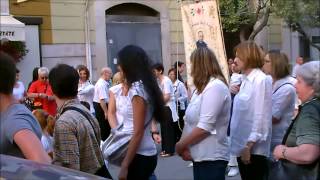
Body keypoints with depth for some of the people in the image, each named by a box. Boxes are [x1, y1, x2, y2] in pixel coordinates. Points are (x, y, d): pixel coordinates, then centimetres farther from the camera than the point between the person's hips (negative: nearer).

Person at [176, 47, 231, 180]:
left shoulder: (215, 86, -16)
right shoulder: (203, 87, 16)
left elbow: (205, 127, -23)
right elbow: (191, 121, 11)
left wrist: (180, 146, -12)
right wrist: (184, 146, -4)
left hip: (211, 158, -9)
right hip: (200, 155, 9)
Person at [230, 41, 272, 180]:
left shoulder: (262, 80, -14)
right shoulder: (245, 80, 11)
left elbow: (261, 116, -18)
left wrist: (250, 145, -19)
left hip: (253, 149, -8)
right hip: (242, 145, 8)